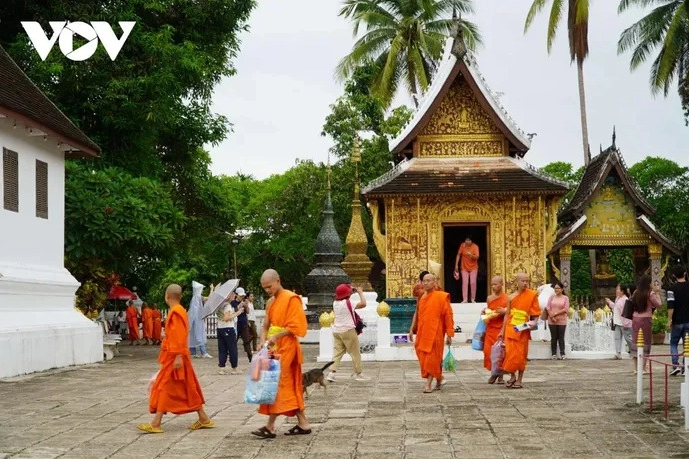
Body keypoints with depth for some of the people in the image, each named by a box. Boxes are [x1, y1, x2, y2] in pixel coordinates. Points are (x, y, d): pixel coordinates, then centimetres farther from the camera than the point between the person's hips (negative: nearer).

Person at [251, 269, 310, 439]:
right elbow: (266, 326, 12)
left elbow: (295, 326, -17)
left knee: (277, 384, -8)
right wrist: (263, 342, -6)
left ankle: (270, 426, -7)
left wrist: (276, 336, -23)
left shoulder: (291, 299, -11)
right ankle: (303, 424, 12)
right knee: (290, 387, 9)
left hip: (286, 349, -9)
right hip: (275, 349, 9)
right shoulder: (272, 302, 15)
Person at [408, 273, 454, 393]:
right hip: (422, 333, 6)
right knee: (424, 358, 8)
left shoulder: (441, 297, -6)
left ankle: (428, 384, -1)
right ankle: (440, 379, 24)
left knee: (432, 358, -4)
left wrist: (449, 334, -10)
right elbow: (417, 315, 17)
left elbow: (448, 316, -7)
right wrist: (412, 330, 12)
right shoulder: (421, 298, 10)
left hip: (435, 333, -6)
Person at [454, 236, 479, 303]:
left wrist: (471, 255, -40)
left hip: (473, 267, -1)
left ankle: (473, 299, 6)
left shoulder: (475, 246, -13)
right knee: (465, 283, -6)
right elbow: (458, 255, 0)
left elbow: (477, 257, -20)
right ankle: (465, 299, -7)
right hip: (464, 267, 1)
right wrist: (456, 265, -2)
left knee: (473, 283, -4)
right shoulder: (462, 245, -8)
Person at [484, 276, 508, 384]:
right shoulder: (489, 298, 10)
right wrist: (485, 312, 0)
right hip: (490, 328, 3)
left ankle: (500, 374, 8)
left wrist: (505, 311, -20)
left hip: (502, 328, -3)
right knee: (489, 350, -4)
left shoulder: (507, 298, -3)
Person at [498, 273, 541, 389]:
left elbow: (536, 314, 2)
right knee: (510, 353, -3)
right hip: (510, 328, 2)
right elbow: (507, 315, 9)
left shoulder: (532, 295, -1)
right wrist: (502, 331, 8)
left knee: (521, 355, 1)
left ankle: (519, 380, 10)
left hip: (523, 330, -2)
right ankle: (512, 376, 15)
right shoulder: (511, 297, 5)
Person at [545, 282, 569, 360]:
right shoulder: (551, 297, 9)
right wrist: (552, 317, -11)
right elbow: (548, 308, 2)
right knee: (553, 338, 2)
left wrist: (556, 314, -12)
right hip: (552, 321, 2)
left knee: (561, 338, -2)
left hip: (561, 321, -2)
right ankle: (554, 354, 4)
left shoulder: (565, 298, 4)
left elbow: (566, 309, -6)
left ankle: (562, 354, -2)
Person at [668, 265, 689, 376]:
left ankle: (676, 365, -4)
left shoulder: (672, 289, -8)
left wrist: (669, 320, -9)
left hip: (677, 321, -2)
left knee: (673, 343, 11)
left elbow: (671, 306, -14)